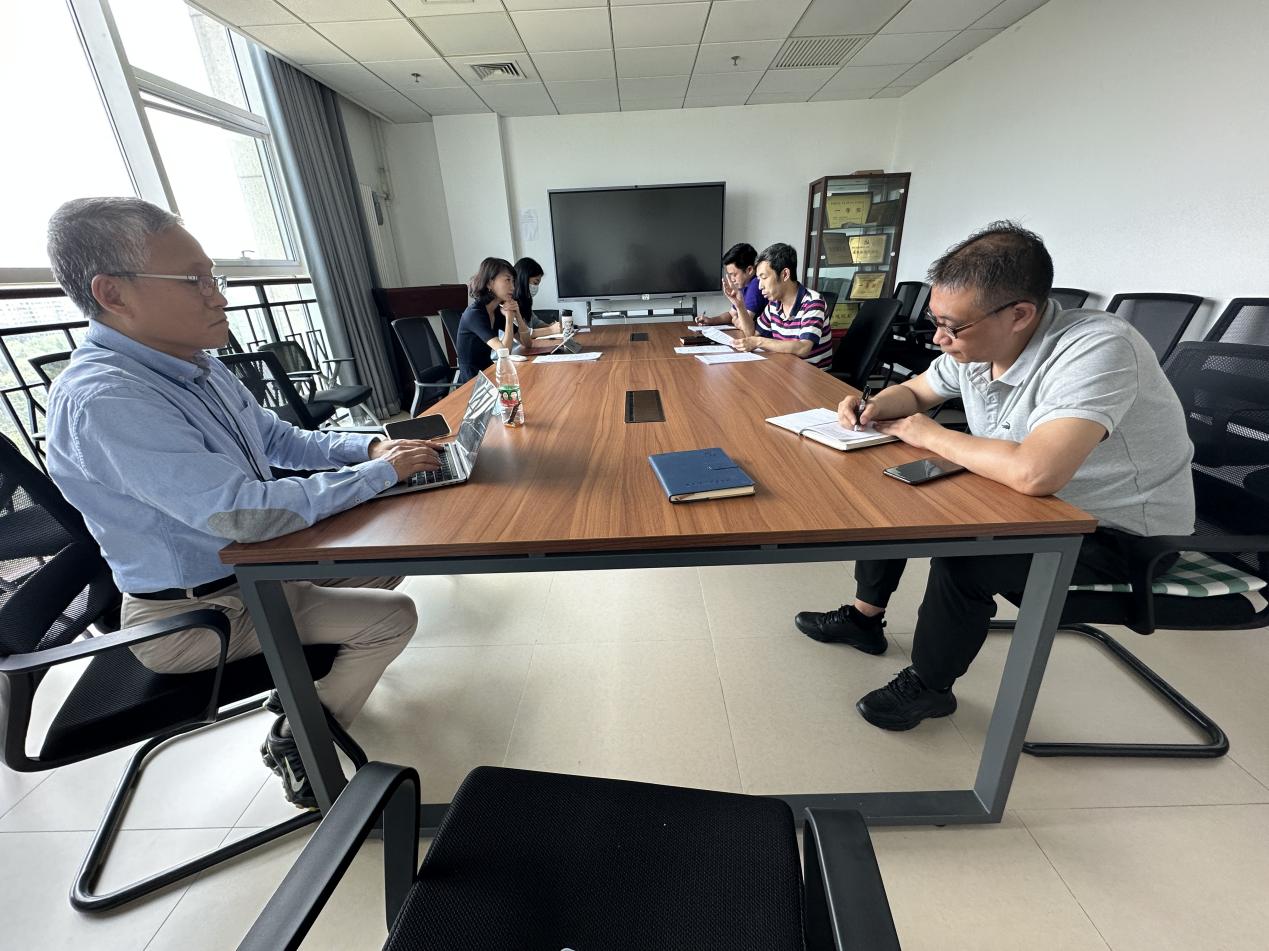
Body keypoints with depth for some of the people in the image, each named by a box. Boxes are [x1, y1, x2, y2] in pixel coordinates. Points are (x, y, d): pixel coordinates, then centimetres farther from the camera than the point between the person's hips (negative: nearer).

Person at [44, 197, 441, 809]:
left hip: (255, 563, 9)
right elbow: (245, 511, -37)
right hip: (191, 614, -8)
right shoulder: (102, 400, -29)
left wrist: (369, 446, -6)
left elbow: (278, 441, 11)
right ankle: (297, 742, 12)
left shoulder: (197, 365, 0)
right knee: (392, 617, -10)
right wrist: (382, 472, -28)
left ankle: (303, 687, 25)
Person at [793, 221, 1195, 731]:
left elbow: (1035, 473, -45)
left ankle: (929, 686, 1)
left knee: (961, 555, -29)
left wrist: (931, 436, -29)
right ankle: (864, 617, 21)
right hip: (1030, 499, 8)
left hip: (1119, 531, -7)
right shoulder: (974, 342, -10)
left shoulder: (1097, 348, -32)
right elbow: (914, 392, 9)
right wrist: (874, 407, -14)